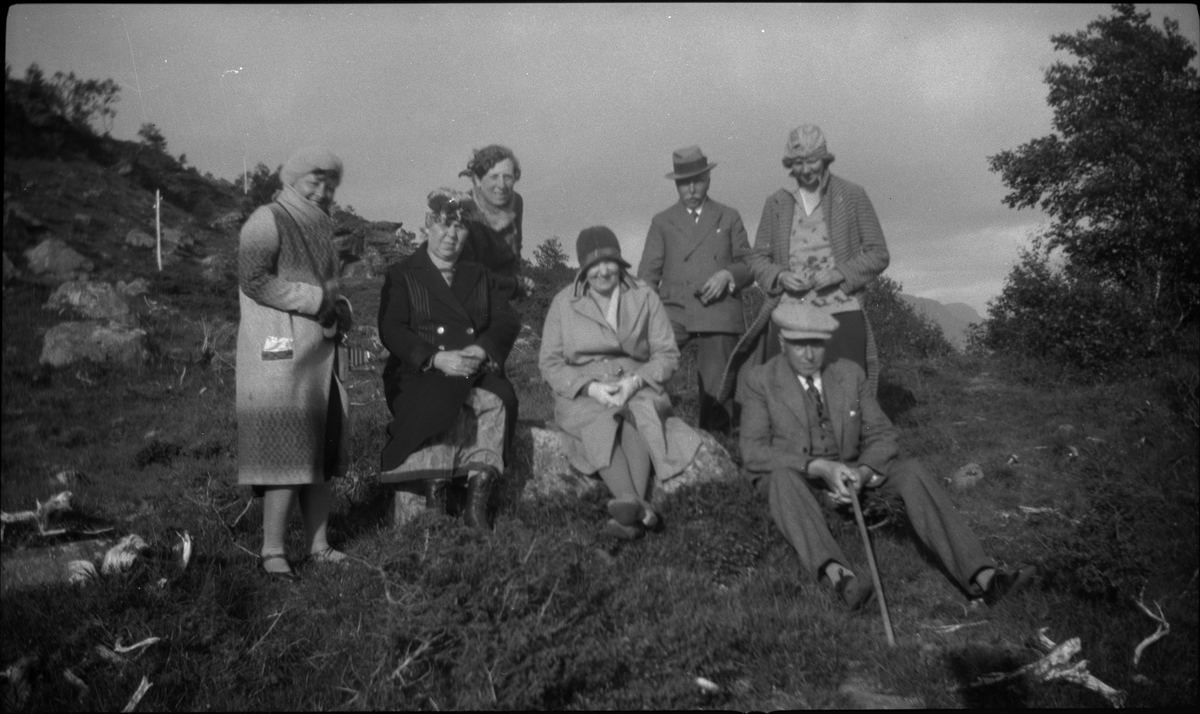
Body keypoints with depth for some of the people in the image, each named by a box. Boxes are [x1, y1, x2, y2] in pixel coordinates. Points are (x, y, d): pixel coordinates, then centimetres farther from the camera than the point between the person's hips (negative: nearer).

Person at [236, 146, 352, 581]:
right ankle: (272, 552, 1)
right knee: (287, 451, -8)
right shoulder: (268, 221, -6)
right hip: (280, 354, -8)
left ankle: (318, 544, 17)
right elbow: (252, 279, -19)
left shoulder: (321, 226, 20)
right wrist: (314, 298, -16)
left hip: (322, 352, 9)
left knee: (324, 449, 9)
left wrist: (341, 309, 7)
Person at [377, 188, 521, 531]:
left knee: (497, 400, -30)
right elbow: (391, 331, -2)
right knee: (438, 404, -36)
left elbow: (507, 321, 10)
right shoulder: (402, 275, 12)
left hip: (476, 373, 3)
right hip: (419, 375, -2)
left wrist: (481, 350, -12)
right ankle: (434, 503, -30)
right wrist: (437, 358, -18)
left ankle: (477, 504, -30)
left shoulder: (479, 276, 23)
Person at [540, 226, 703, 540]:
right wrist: (591, 387, -14)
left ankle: (630, 515, -52)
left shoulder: (644, 297, 9)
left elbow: (667, 354, 6)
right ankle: (640, 509, -53)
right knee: (602, 425, -34)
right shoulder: (563, 302, 8)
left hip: (637, 388, 0)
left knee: (635, 421, -35)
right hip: (582, 394, 0)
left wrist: (635, 381, -14)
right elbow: (549, 362, 4)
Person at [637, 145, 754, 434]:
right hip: (674, 311, 0)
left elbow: (749, 265, 18)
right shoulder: (662, 222, 18)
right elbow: (648, 274, 12)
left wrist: (728, 274, -6)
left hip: (718, 312, 1)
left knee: (716, 391, -7)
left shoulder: (729, 218, 19)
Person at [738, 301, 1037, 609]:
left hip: (846, 475, 4)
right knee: (785, 474, -39)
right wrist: (820, 468, -30)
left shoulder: (850, 373, 1)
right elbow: (754, 455, -17)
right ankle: (836, 574, -60)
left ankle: (980, 575, -36)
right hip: (790, 479, -3)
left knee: (910, 469, -22)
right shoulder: (759, 381, -10)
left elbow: (881, 437, 2)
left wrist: (861, 473, -21)